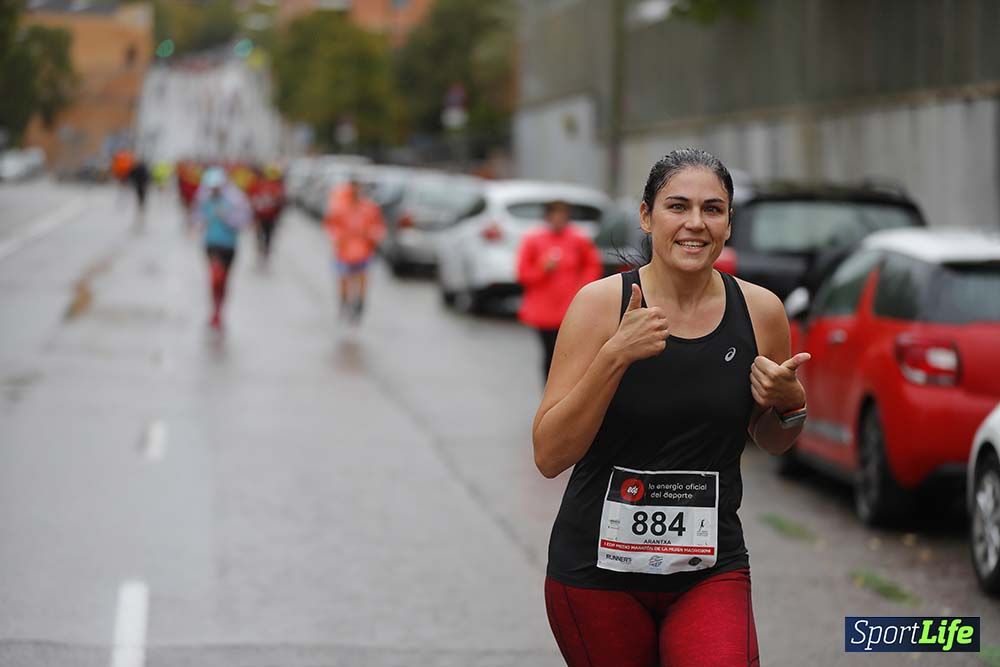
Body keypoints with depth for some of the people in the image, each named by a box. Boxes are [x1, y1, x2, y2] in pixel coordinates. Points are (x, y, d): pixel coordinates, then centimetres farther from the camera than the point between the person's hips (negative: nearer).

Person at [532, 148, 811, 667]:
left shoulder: (760, 312, -2)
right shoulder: (600, 304, -9)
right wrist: (615, 356, -24)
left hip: (711, 570, 1)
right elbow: (549, 456, -14)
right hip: (597, 570, -1)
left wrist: (789, 404, -7)